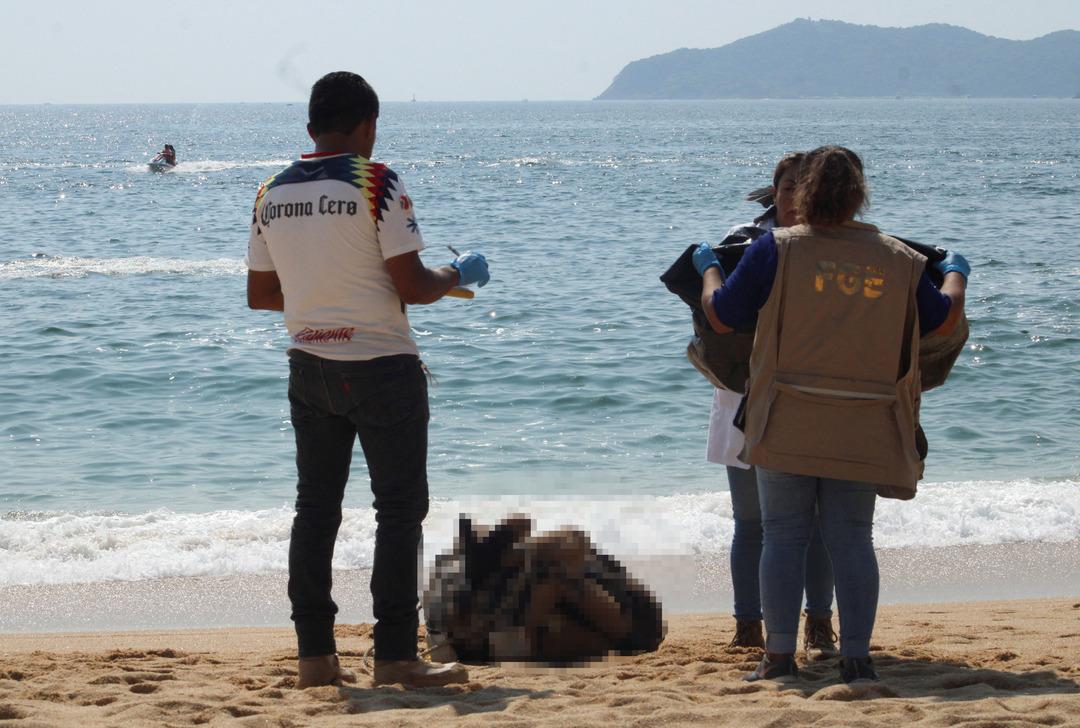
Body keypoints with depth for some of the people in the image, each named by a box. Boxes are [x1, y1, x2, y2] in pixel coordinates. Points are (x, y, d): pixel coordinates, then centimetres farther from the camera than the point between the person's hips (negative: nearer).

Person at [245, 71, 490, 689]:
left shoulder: (273, 194, 5)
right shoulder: (377, 184, -12)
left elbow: (260, 294, 11)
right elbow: (413, 287, -15)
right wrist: (459, 274, 4)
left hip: (309, 368, 6)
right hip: (382, 366, -6)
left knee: (316, 508, 12)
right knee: (400, 509, 1)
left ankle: (316, 654, 11)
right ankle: (396, 655, -1)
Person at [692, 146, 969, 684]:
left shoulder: (775, 250, -6)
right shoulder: (899, 261, 2)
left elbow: (720, 316, 1)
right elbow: (943, 320, 16)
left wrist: (708, 267, 21)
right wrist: (955, 273, 38)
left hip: (787, 427, -1)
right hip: (861, 431, 2)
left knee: (784, 536, 5)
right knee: (852, 539, 6)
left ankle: (779, 658, 3)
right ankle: (857, 658, 3)